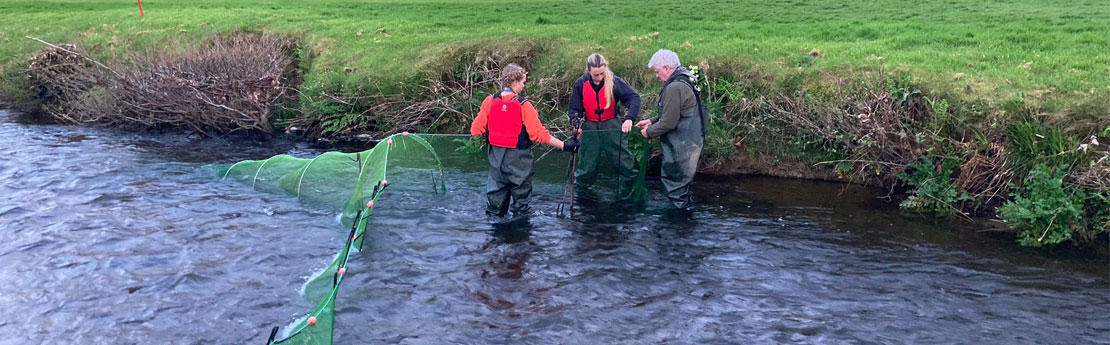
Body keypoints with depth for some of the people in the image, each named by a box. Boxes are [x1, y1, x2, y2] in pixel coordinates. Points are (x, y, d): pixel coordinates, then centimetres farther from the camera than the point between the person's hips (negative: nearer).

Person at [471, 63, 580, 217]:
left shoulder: (490, 101, -7)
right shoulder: (523, 106, -17)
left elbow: (476, 130, -6)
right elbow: (539, 134, -21)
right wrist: (564, 146, -16)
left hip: (496, 156, 4)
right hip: (519, 158, -4)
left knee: (496, 193, 17)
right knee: (521, 194, 12)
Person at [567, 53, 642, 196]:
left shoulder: (614, 81, -12)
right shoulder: (580, 84, -6)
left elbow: (634, 98, -16)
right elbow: (574, 109, 2)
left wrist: (629, 118, -32)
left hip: (612, 125, -1)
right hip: (590, 128, 1)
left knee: (624, 163, -1)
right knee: (586, 166, 5)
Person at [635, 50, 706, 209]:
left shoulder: (674, 88, -21)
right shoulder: (684, 82, 13)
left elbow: (669, 123, -21)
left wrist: (649, 132, -6)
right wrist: (652, 121, 15)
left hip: (681, 147, -10)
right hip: (691, 142, 10)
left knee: (675, 185, -1)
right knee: (683, 185, 20)